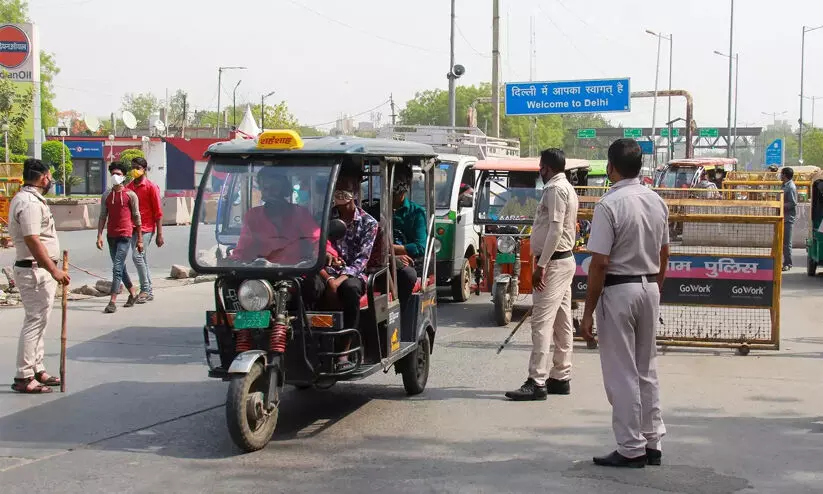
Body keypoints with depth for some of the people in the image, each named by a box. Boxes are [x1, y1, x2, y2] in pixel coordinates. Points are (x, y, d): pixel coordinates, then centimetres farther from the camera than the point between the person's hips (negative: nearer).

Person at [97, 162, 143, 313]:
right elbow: (103, 216, 8)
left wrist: (140, 239, 0)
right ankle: (133, 293, 30)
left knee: (117, 267, -13)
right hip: (111, 235, 5)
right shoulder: (106, 195, 10)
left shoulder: (130, 195, -1)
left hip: (125, 235, -5)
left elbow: (136, 217, 1)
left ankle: (112, 301, -17)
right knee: (120, 267, 14)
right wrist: (99, 235, -2)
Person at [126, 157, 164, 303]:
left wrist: (159, 234, -10)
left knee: (137, 255, -18)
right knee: (143, 259, 10)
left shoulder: (151, 187, -5)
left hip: (146, 228, -6)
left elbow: (158, 212, -6)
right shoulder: (129, 187, 12)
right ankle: (149, 292, 16)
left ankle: (145, 289, -10)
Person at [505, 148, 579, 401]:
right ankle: (560, 378, 17)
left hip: (554, 263, -11)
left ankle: (537, 382, -15)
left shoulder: (555, 189, -14)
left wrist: (541, 265, -22)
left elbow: (555, 229, -22)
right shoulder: (567, 188, 18)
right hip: (565, 260, 11)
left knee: (542, 322, -13)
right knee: (562, 322, 12)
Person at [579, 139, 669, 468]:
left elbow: (600, 263, -18)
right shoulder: (656, 201, 5)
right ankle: (652, 443, 22)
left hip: (618, 290, -7)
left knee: (622, 373, 1)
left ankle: (632, 450, 6)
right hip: (649, 287, 7)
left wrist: (588, 312, -13)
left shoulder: (609, 205, -17)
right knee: (647, 369, 16)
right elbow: (663, 255, 12)